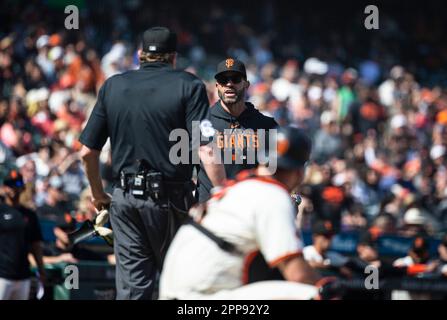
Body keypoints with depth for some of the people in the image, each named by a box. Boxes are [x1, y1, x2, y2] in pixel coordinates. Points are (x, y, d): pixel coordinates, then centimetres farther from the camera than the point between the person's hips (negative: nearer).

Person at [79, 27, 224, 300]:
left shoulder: (112, 86, 9)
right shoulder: (188, 86, -3)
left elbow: (88, 152, 9)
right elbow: (206, 150, -15)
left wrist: (99, 195, 23)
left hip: (125, 198, 3)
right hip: (169, 198, -3)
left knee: (131, 288, 4)